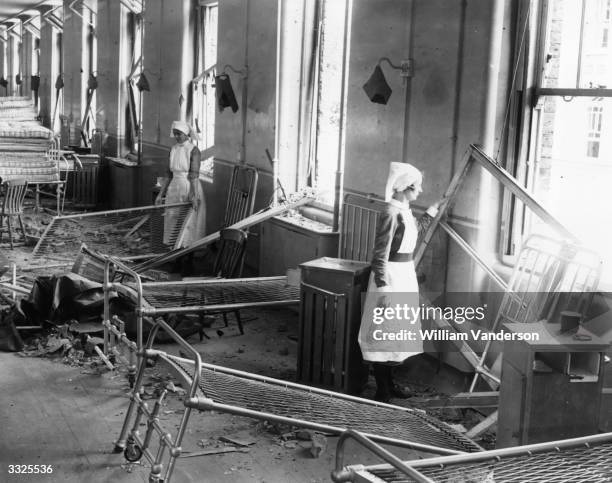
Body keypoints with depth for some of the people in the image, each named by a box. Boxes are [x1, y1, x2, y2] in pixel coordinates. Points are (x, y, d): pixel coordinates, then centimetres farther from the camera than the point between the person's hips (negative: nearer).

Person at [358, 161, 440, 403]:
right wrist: (383, 289, -24)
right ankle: (382, 393, 6)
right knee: (384, 331, -2)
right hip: (391, 276, -10)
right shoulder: (391, 214, -19)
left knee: (397, 331, 17)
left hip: (405, 274, 10)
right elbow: (380, 255, -21)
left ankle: (389, 383, 30)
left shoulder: (405, 210, 8)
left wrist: (432, 211, 33)